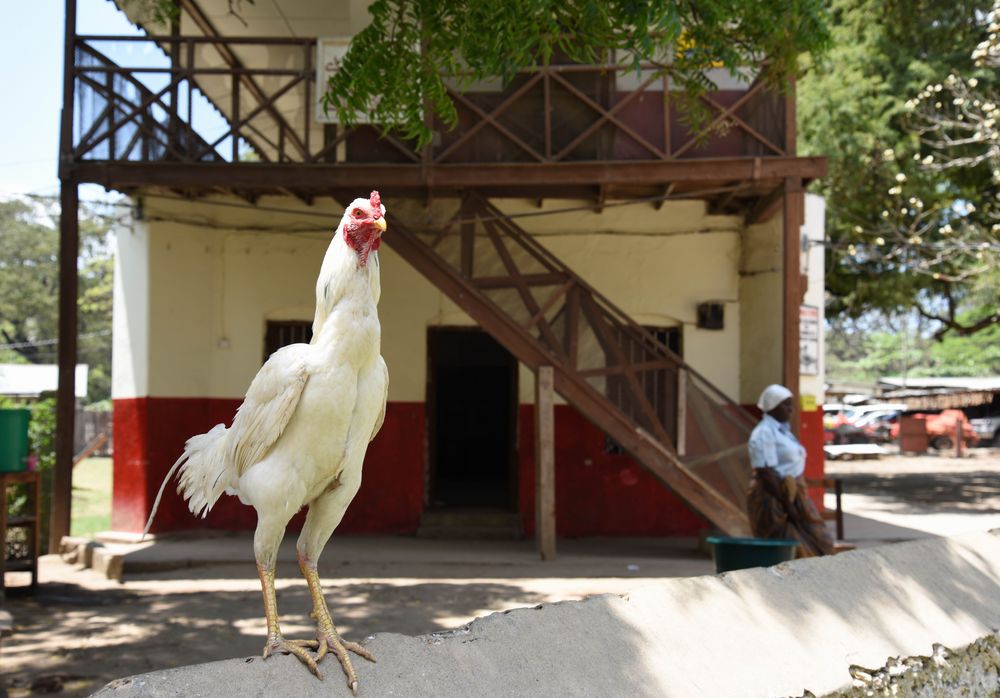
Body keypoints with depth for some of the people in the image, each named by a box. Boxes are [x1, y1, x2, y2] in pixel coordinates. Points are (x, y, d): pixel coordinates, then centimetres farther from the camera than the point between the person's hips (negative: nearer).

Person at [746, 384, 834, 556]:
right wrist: (787, 504, -20)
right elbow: (765, 473, -21)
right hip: (773, 499, -10)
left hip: (791, 496, 10)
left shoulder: (782, 429, 15)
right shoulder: (764, 433, -15)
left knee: (816, 545, 8)